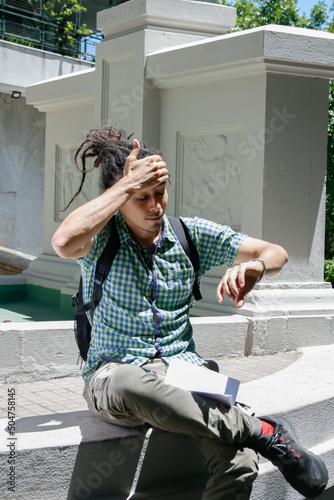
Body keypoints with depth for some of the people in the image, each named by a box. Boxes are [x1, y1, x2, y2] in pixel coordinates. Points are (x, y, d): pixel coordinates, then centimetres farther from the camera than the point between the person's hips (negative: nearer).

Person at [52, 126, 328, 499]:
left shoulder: (192, 234, 7)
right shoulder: (102, 237, -2)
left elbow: (275, 253, 3)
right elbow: (65, 243, -28)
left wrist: (253, 266, -22)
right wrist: (128, 184, -21)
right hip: (114, 373, -2)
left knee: (240, 466, -29)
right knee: (130, 383, -42)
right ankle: (267, 434, -26)